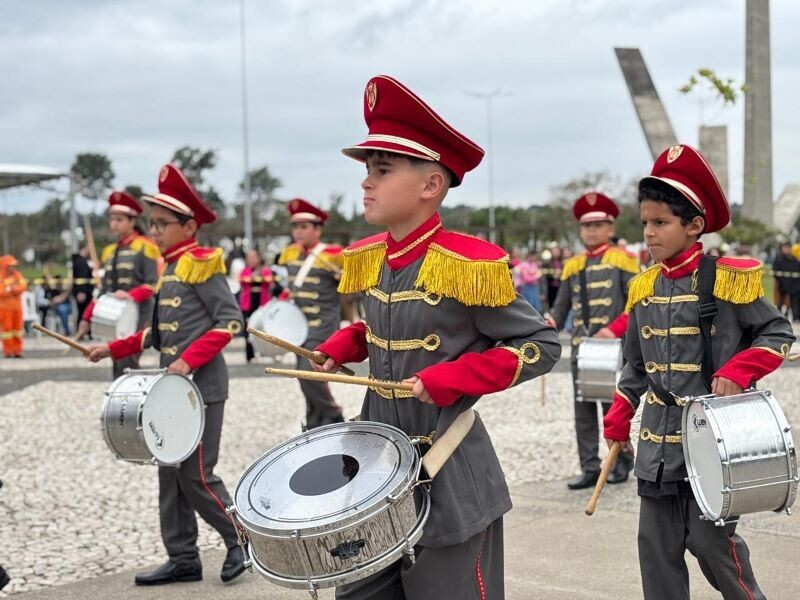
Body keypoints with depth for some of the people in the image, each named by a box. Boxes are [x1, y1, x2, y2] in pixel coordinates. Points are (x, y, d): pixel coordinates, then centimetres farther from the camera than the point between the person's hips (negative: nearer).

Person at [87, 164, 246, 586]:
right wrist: (114, 349, 16)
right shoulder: (172, 269, 14)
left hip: (201, 388, -9)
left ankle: (242, 540, 12)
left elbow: (231, 321, -16)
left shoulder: (202, 265, -11)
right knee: (171, 474, 9)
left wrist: (189, 361, -22)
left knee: (196, 475, -5)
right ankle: (183, 559, 16)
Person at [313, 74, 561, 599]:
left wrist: (453, 379, -21)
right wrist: (339, 348, 4)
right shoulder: (367, 260, 5)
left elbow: (543, 345, -11)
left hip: (449, 482, -7)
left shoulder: (468, 265, -17)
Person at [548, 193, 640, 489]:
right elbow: (560, 308, 17)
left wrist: (614, 330, -18)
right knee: (583, 409, 4)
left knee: (613, 406, 2)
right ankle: (589, 468, 9)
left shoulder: (622, 260, 0)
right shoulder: (572, 266, 14)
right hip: (580, 348, 5)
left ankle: (622, 462, 18)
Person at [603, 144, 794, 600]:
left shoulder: (726, 280, -10)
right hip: (658, 440, 6)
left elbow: (779, 334, -4)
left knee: (710, 538, -1)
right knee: (657, 544, 8)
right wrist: (618, 421, 14)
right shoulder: (644, 288, 7)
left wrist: (737, 373, -19)